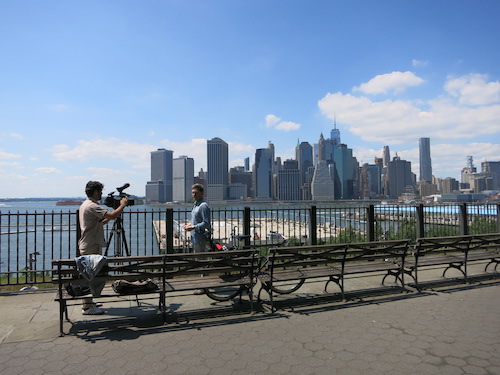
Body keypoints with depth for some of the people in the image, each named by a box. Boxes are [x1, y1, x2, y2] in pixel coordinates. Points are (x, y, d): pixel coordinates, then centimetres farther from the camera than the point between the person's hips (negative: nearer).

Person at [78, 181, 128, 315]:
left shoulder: (85, 205, 15)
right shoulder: (92, 206, -18)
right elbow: (111, 215, -26)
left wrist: (107, 220, 13)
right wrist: (122, 205, -12)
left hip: (86, 245, 11)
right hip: (92, 247, -11)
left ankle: (88, 302, 26)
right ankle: (87, 307, 2)